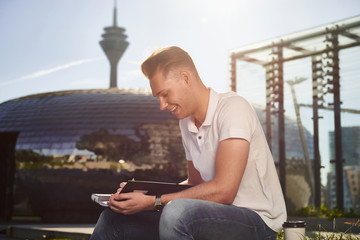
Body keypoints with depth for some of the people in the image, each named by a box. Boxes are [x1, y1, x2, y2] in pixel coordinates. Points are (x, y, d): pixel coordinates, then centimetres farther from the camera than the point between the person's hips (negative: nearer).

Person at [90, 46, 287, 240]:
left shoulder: (233, 107, -14)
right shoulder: (186, 123, 12)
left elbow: (223, 191, -22)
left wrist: (154, 202, -18)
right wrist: (143, 192, 5)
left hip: (258, 222, -7)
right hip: (217, 219, 8)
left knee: (177, 212, -37)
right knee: (112, 220, 0)